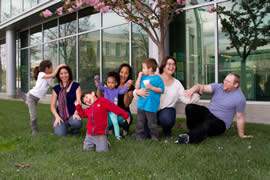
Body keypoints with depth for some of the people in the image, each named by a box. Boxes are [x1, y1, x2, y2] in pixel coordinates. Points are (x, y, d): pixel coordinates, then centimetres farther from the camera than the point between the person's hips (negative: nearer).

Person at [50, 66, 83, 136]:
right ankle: (65, 125, 10)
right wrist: (57, 116, -11)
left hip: (72, 114, -1)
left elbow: (79, 101, -4)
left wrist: (76, 113, -23)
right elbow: (52, 106, 8)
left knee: (76, 122, -37)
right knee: (60, 133, -26)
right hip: (60, 115, 1)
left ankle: (75, 129, 1)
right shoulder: (56, 89, 9)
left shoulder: (76, 86, 4)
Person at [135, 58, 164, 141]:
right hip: (141, 104, 6)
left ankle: (154, 137, 16)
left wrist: (151, 87, -17)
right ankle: (139, 136, 18)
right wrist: (139, 77, 4)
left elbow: (161, 90, -8)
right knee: (140, 121, 9)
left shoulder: (157, 78, -4)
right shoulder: (143, 77, 12)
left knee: (152, 122, 1)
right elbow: (137, 87, 8)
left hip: (151, 105, -5)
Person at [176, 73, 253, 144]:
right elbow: (202, 87, -11)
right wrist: (193, 89, -34)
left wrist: (241, 135, 0)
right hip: (208, 113, 6)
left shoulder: (240, 98, -10)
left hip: (220, 122, -6)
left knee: (208, 123, -40)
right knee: (190, 107, -17)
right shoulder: (218, 87, 2)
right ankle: (195, 130, -10)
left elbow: (240, 117, -5)